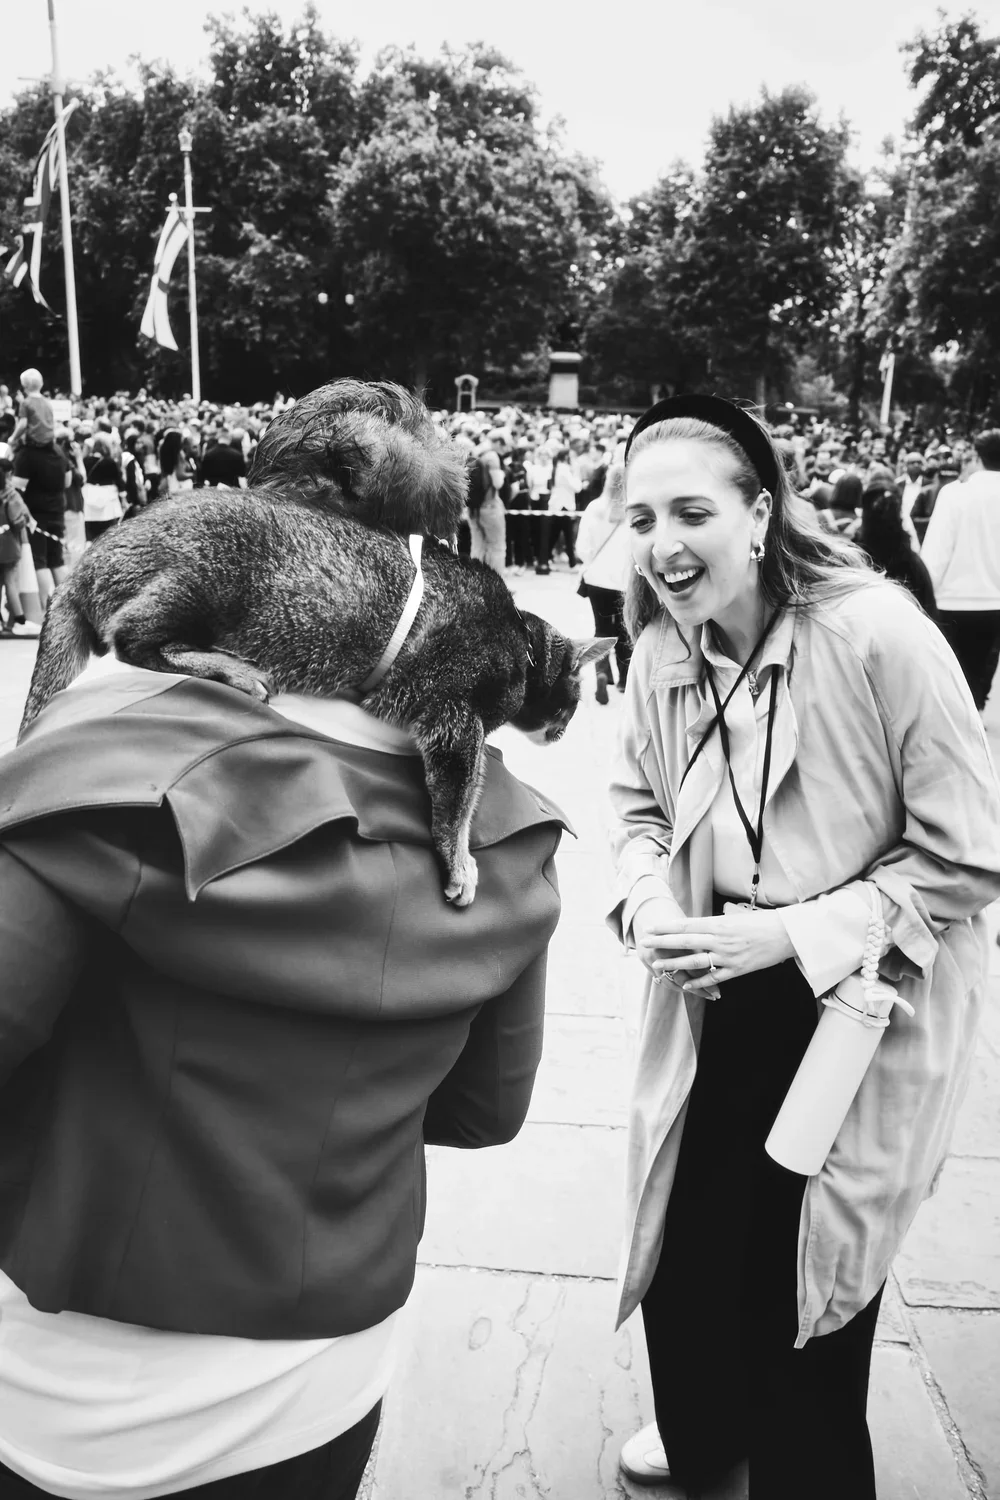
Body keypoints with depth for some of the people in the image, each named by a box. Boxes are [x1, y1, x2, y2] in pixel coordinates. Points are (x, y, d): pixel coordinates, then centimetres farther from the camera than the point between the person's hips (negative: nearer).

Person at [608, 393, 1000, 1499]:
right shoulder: (662, 651, -7)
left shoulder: (878, 634, -24)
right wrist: (647, 900, -12)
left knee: (803, 1282, 13)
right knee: (682, 1246, 18)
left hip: (860, 1019, -4)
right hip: (713, 1007, 5)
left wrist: (792, 931, -24)